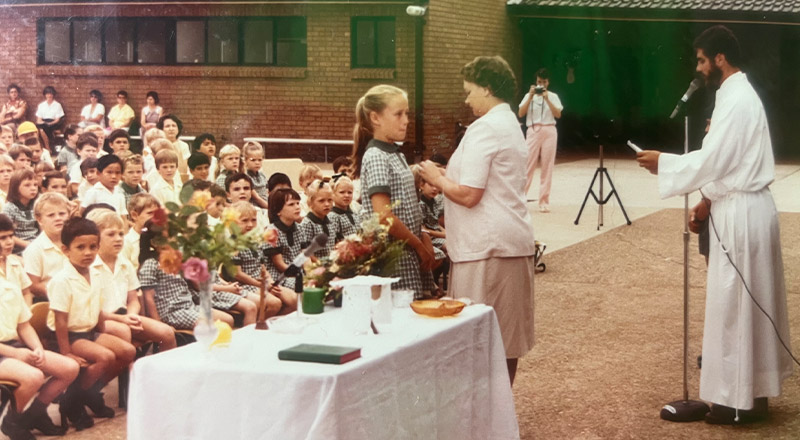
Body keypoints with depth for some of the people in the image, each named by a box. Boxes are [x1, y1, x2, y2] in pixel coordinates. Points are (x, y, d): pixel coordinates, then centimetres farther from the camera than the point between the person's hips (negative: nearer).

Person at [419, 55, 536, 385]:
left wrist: (437, 178, -2)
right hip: (516, 242, 10)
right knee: (507, 334, 13)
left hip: (487, 247, -10)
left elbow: (469, 195, -19)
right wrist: (444, 180, 15)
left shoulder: (484, 129, -13)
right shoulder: (512, 125, 17)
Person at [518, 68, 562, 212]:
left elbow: (558, 114, -5)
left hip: (549, 131, 0)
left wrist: (547, 99, -11)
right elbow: (521, 113, -3)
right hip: (533, 131, 0)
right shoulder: (529, 95, 9)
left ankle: (544, 202, 5)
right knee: (528, 165, -6)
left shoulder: (553, 96, 9)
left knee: (547, 167, 1)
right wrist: (531, 96, -9)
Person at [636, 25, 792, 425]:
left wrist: (662, 162, -9)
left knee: (734, 304, -3)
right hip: (744, 208, 10)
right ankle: (753, 388, 24)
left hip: (741, 214, -10)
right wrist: (707, 202, 12)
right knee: (750, 302, 15)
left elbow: (710, 161, -22)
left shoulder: (735, 101, -19)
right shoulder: (739, 94, 14)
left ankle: (742, 399, 4)